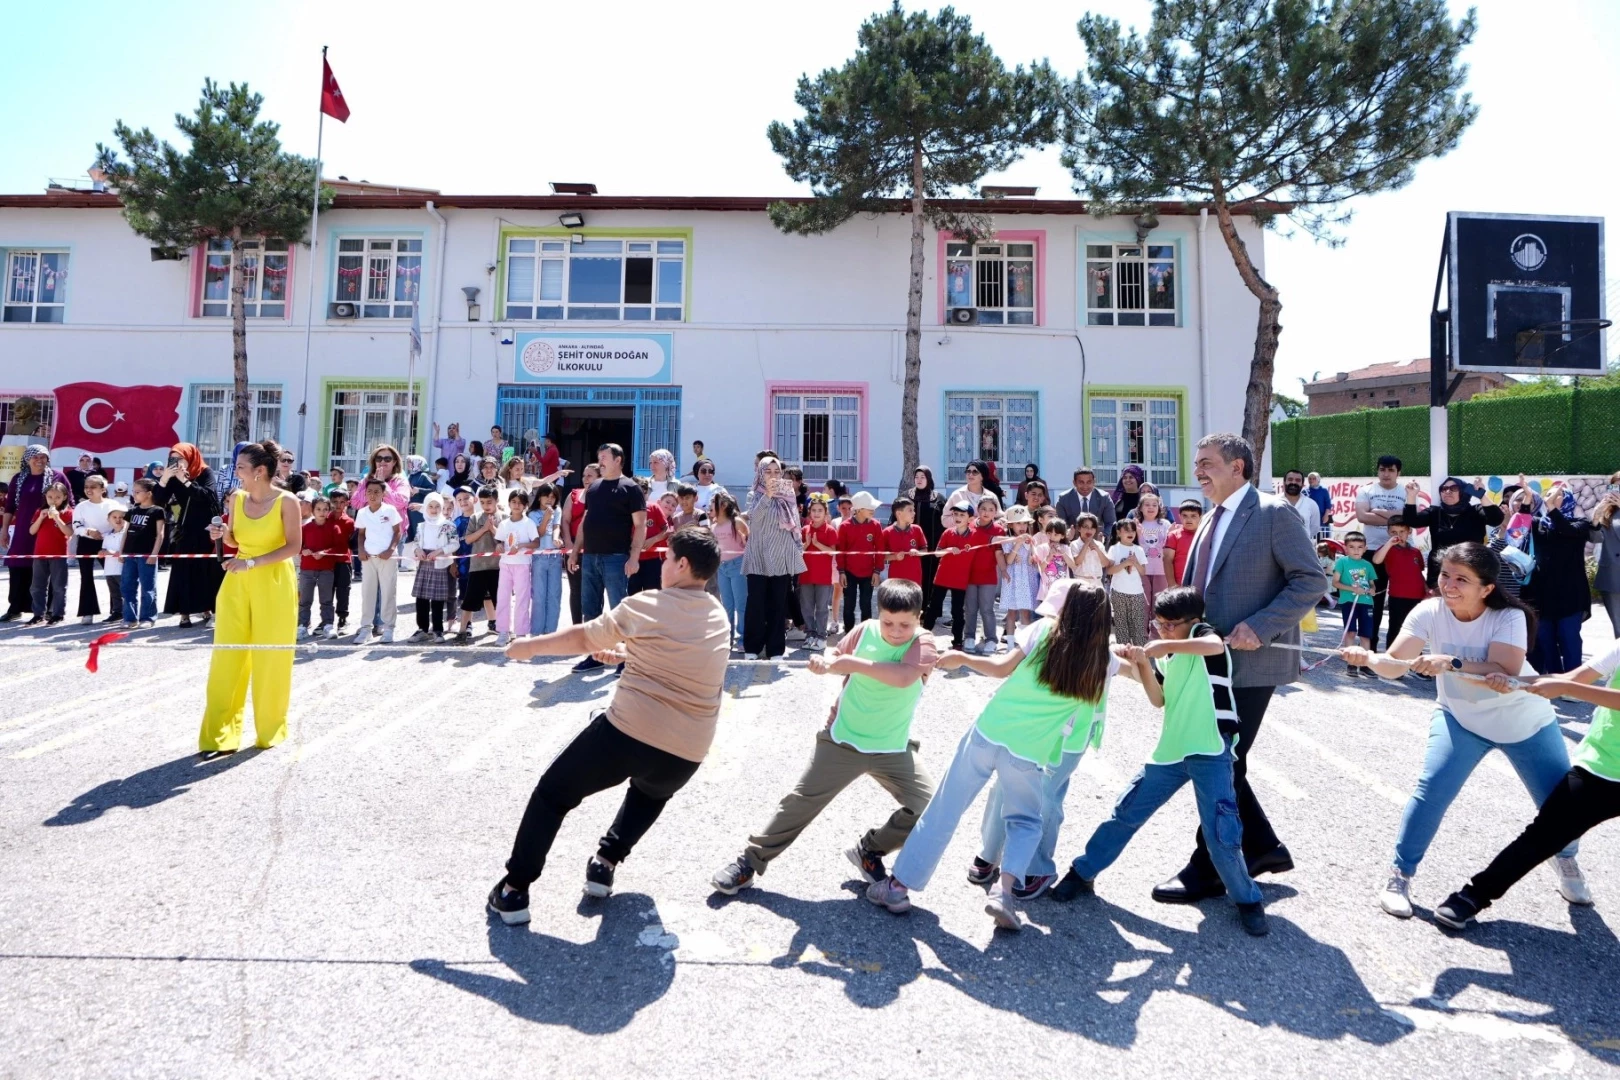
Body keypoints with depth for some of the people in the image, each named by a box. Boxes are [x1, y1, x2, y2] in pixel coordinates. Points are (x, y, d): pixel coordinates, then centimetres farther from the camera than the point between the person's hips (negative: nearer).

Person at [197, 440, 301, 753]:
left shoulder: (286, 501, -11)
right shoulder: (237, 498, 3)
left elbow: (293, 546, -13)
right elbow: (236, 540, 14)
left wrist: (253, 562, -22)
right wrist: (223, 535, -7)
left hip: (274, 583, -4)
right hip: (238, 582, 4)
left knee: (270, 658, 5)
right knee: (227, 655, 1)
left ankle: (269, 730, 22)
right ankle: (220, 735, 7)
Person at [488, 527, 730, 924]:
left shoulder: (645, 605, -3)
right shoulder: (719, 618, 12)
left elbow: (582, 638, 10)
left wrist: (529, 645, 25)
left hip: (627, 731, -4)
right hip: (686, 753, 5)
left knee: (551, 794, 18)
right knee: (651, 793, 39)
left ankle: (514, 890, 20)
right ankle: (606, 864, 31)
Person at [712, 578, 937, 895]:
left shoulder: (923, 642, -16)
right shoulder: (865, 631, -9)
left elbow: (903, 677, -35)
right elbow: (836, 657, 8)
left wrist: (852, 662, -35)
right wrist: (824, 661, -16)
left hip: (894, 749, 0)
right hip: (842, 740, 0)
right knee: (801, 801, 3)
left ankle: (870, 850, 15)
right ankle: (750, 861, 18)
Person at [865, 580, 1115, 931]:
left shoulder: (1044, 630, -2)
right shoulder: (1100, 662, 1)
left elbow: (1002, 668, -3)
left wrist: (961, 658, 9)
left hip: (988, 732, 0)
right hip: (1028, 754, 0)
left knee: (943, 811, 10)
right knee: (1025, 822, 24)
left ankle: (898, 886, 15)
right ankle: (1004, 890, 2)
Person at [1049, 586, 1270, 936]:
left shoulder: (1201, 634, -4)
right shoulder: (1169, 657, 16)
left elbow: (1217, 646, -28)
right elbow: (1160, 700, 8)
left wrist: (1165, 646, -27)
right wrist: (1144, 666, -4)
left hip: (1210, 750, -7)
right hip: (1172, 750, 7)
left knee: (1221, 832, -7)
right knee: (1127, 812, 10)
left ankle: (1248, 901, 18)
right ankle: (1083, 873, 21)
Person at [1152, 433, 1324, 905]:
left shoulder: (1273, 513, -10)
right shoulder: (1211, 521, 15)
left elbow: (1312, 580, -13)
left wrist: (1260, 627, -22)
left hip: (1250, 663, -8)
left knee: (1222, 765, -2)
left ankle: (1207, 870, 12)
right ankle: (1262, 846, 31)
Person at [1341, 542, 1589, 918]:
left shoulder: (1508, 617, -25)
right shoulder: (1430, 611, -21)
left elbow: (1505, 675, -38)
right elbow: (1395, 664, -26)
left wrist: (1451, 663, -51)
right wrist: (1368, 658, -47)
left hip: (1524, 723, 0)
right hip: (1460, 719, 0)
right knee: (1430, 793, -15)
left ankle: (1567, 861, 43)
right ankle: (1400, 876, -1)